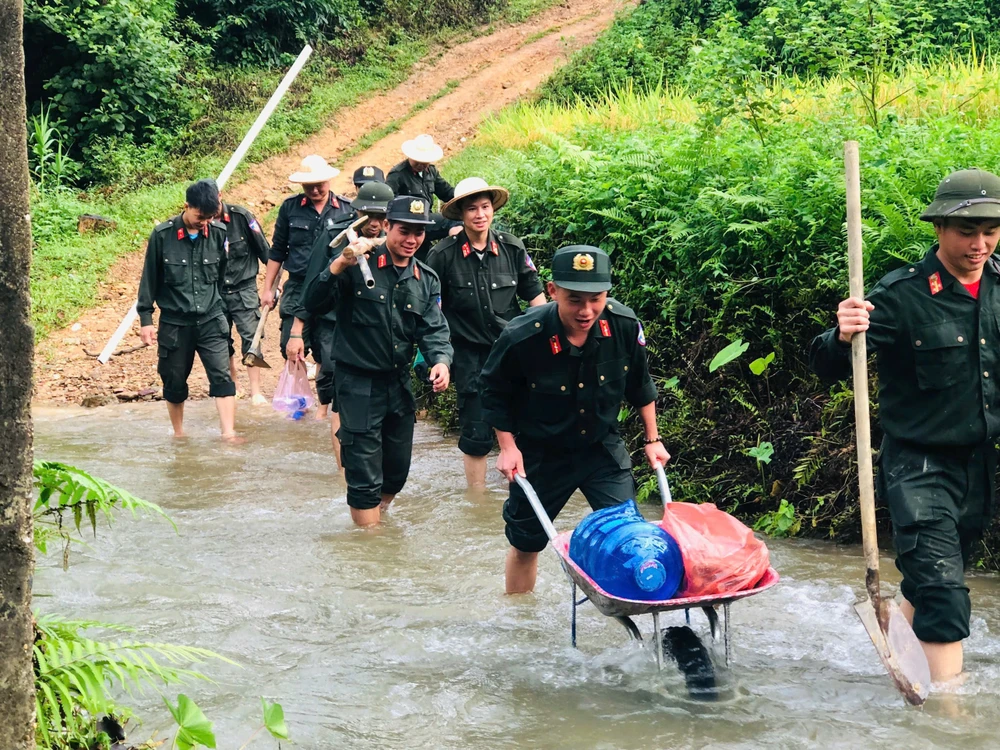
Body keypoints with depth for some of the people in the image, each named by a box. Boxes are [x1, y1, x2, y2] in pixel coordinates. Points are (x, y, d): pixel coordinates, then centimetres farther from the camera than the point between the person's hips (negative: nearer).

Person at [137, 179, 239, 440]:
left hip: (211, 320, 1)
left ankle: (229, 433, -11)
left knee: (222, 377, -10)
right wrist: (145, 318, -1)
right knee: (175, 382, 10)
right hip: (174, 322, -1)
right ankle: (179, 434, 26)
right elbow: (149, 279, -1)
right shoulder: (162, 235, -9)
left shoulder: (219, 233, -3)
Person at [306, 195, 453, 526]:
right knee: (364, 476, -3)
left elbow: (434, 330, -3)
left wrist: (441, 360, -24)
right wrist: (341, 264, -38)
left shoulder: (427, 280, 6)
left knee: (397, 472, 17)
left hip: (399, 384, 6)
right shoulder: (358, 265, -11)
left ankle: (375, 519, 41)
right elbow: (314, 298, -21)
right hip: (358, 384, -6)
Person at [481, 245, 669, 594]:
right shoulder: (522, 337, -28)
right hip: (541, 454, -1)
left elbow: (640, 385, 1)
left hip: (603, 447, 2)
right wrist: (508, 447, -9)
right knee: (525, 543, 14)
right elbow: (495, 392, -7)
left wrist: (652, 439, 7)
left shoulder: (625, 326, -20)